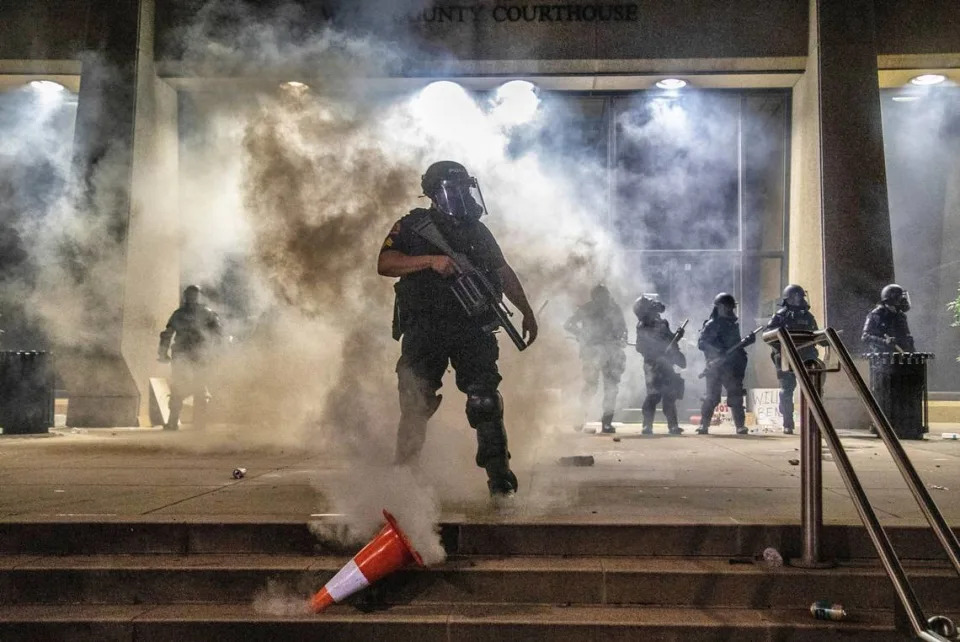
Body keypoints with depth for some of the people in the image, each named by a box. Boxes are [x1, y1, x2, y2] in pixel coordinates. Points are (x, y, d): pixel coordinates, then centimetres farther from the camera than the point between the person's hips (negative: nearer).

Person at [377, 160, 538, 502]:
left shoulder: (478, 232, 15)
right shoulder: (413, 226, 4)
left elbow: (504, 273, 24)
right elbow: (384, 264, -10)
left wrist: (526, 311, 21)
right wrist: (431, 260, -20)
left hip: (472, 329, 2)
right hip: (424, 331, -2)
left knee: (484, 401, -8)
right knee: (416, 403, -1)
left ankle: (499, 477, -3)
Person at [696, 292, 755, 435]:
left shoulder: (733, 324, 16)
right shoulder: (711, 325, -3)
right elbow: (701, 343, -13)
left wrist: (748, 340, 4)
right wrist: (719, 350, -24)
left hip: (732, 367, 5)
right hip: (716, 367, -5)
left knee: (736, 396, 1)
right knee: (711, 397, -4)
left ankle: (741, 426, 4)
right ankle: (703, 425, 2)